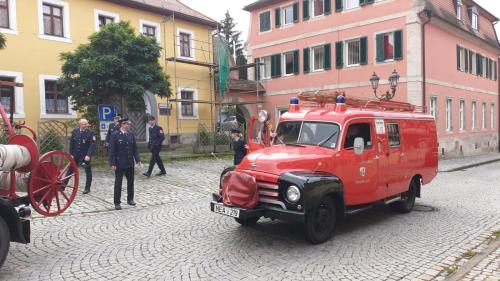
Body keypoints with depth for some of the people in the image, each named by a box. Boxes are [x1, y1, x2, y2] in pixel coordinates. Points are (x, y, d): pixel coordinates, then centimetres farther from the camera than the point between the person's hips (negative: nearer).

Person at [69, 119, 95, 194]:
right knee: (70, 171, 9)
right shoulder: (75, 131, 0)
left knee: (88, 172, 6)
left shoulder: (90, 133, -10)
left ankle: (87, 188, 18)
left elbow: (92, 145, -14)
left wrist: (88, 155, -23)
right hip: (75, 155, 3)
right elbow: (71, 143, 5)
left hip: (85, 156, -3)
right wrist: (71, 154, 0)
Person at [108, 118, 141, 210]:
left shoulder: (131, 135, 7)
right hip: (119, 163, -5)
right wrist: (112, 163, -15)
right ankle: (117, 203, 7)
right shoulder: (115, 135, -7)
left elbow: (134, 148, 11)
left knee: (130, 181, 13)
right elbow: (111, 150, -10)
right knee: (118, 183, 1)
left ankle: (130, 199, 28)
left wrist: (137, 159, 1)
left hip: (130, 163, 5)